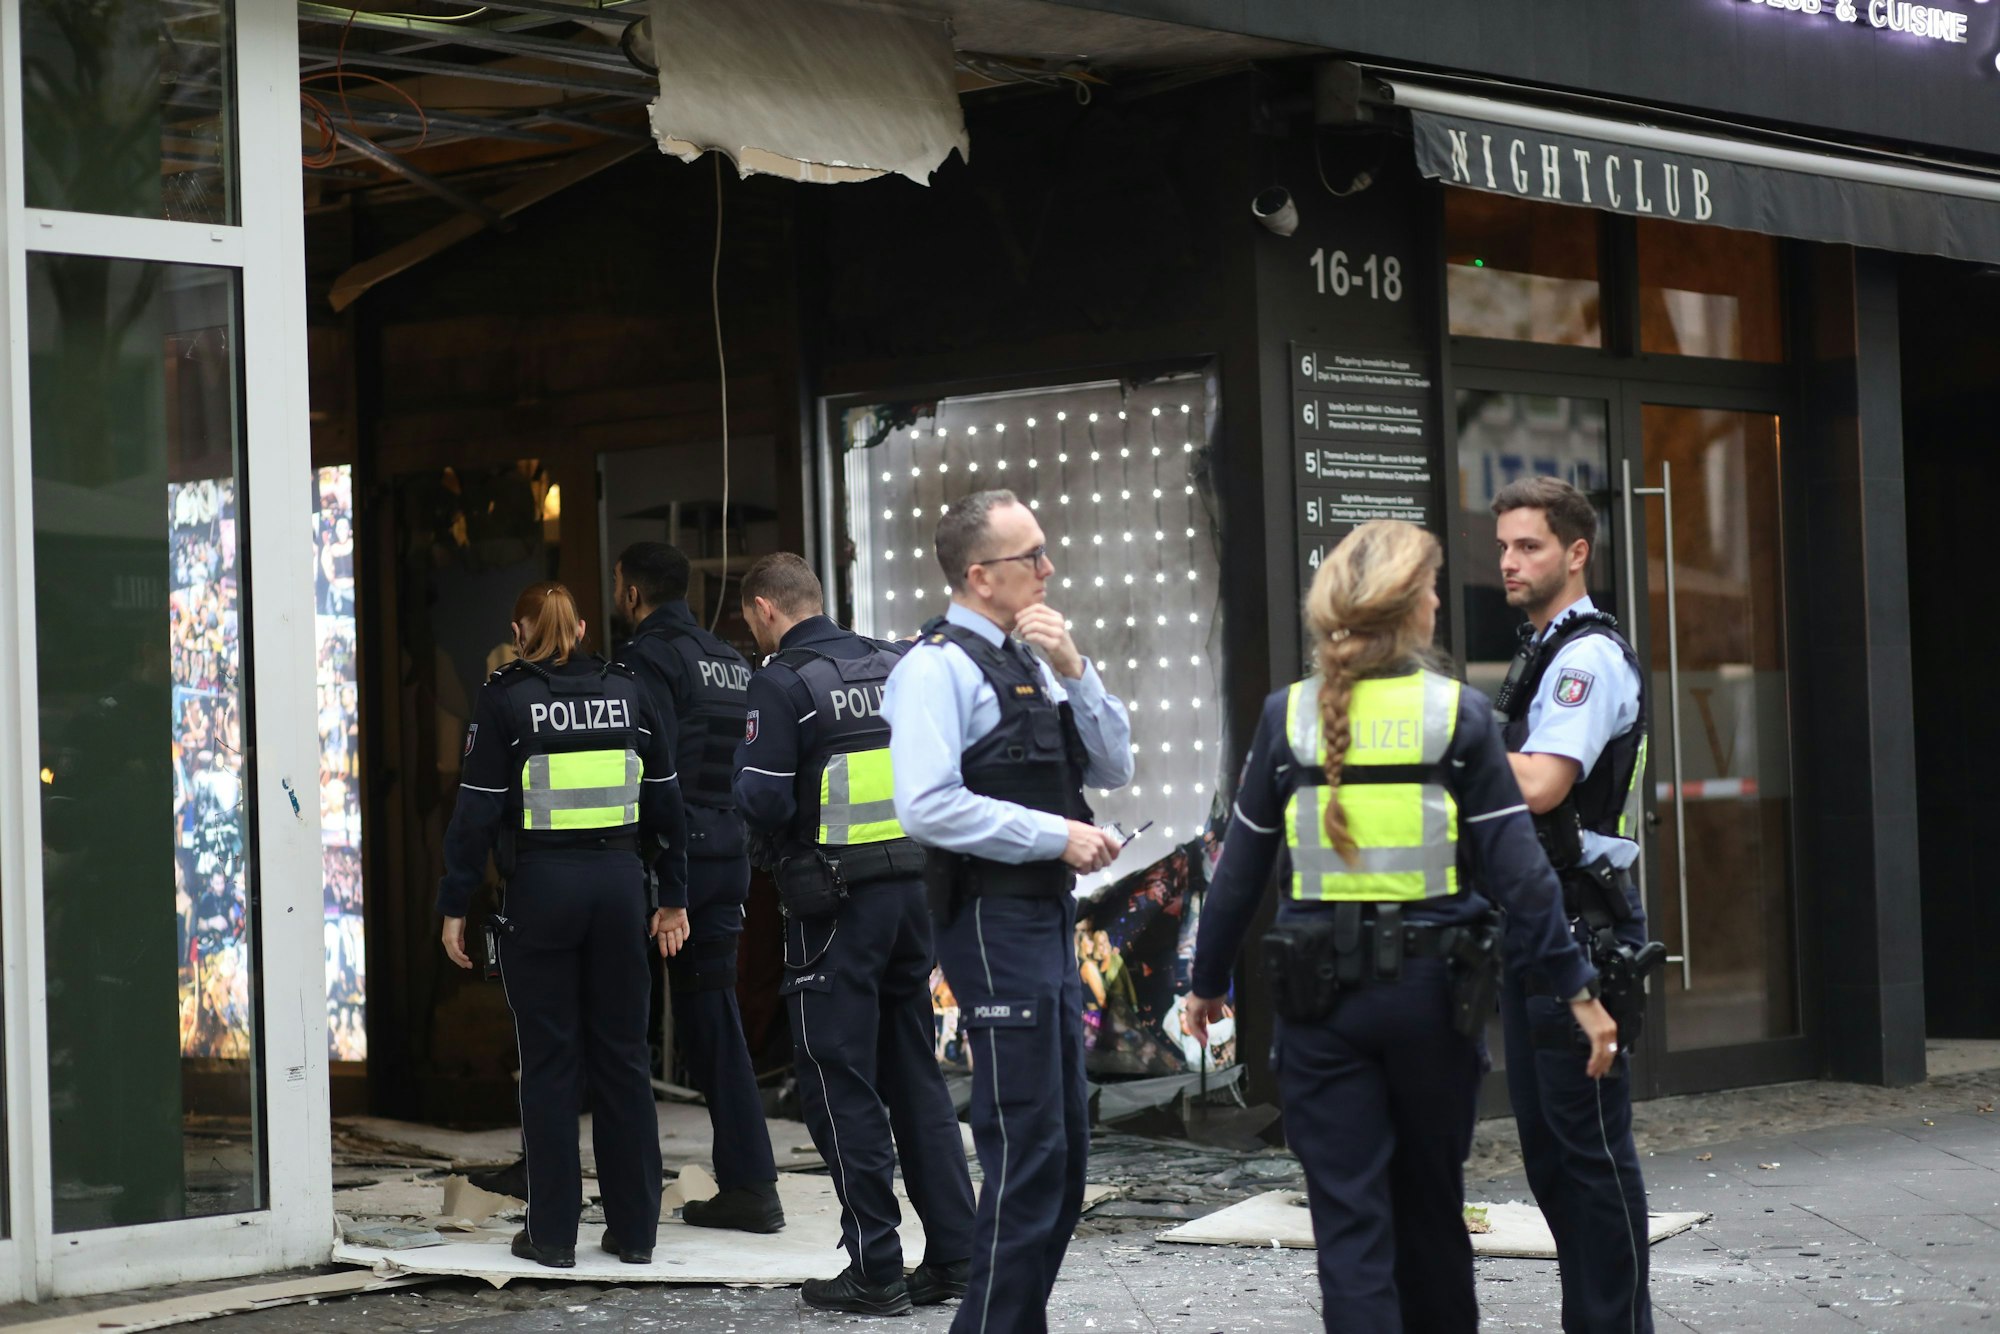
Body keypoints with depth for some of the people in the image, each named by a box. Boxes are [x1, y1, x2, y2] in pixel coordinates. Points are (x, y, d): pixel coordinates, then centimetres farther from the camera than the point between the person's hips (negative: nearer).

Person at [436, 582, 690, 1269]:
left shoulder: (504, 696, -3)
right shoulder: (626, 688, 8)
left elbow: (478, 807, -5)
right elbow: (663, 796, 9)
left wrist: (455, 905, 0)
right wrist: (672, 895, 15)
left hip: (541, 888, -3)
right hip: (621, 879, 3)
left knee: (550, 1060, 3)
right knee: (623, 1056, 9)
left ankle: (552, 1233, 5)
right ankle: (634, 1229, 12)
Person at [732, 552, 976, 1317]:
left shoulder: (784, 681, -10)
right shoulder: (894, 665, 9)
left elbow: (763, 801, -16)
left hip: (835, 901, -6)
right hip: (914, 885, 6)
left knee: (841, 1085, 2)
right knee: (916, 1075, 14)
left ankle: (876, 1271, 2)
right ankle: (953, 1255, 14)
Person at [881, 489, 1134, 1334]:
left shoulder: (1030, 658, 15)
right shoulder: (940, 667, -12)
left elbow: (1113, 768, 12)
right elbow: (927, 807, -22)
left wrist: (1073, 670, -1)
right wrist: (1056, 835, -17)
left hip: (1048, 916, 9)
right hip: (993, 921, -9)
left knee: (1063, 1145, 14)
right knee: (1027, 1148, -8)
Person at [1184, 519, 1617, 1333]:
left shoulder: (1288, 716, -1)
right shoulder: (1459, 716, -5)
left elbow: (1240, 867, 3)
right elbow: (1516, 868, -7)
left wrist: (1208, 981, 15)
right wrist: (1577, 988, -3)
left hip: (1320, 991, 0)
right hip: (1433, 990, 0)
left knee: (1349, 1219, 2)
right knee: (1431, 1202, 18)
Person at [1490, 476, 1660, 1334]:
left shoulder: (1589, 656, -13)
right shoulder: (1540, 653, 18)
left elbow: (1539, 784, -24)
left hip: (1581, 925, -10)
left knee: (1590, 1142, -7)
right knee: (1544, 1140, 13)